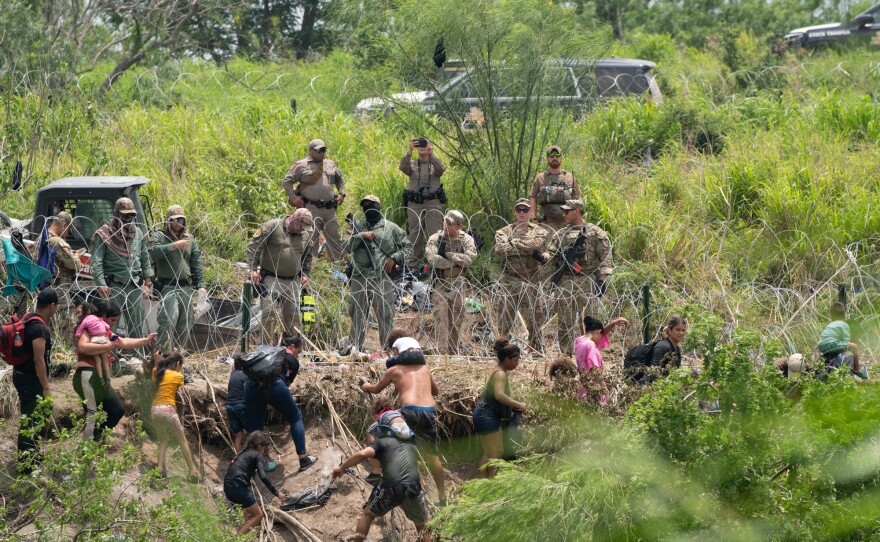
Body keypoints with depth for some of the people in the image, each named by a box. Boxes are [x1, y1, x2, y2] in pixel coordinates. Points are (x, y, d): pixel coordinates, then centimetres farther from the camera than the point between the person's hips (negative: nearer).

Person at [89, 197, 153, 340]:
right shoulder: (104, 234, -3)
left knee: (137, 325, 8)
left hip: (135, 286, 5)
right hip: (113, 286, -5)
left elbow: (145, 259, 19)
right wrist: (101, 284, -18)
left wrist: (148, 283, 12)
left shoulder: (138, 233, 14)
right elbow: (96, 262, -9)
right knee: (110, 324, -7)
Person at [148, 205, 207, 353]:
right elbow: (153, 252, -19)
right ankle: (165, 352, -18)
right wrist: (174, 246, -26)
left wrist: (201, 285, 7)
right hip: (167, 286, -6)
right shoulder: (159, 236, 2)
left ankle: (179, 351, 20)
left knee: (185, 322, 8)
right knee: (168, 320, -20)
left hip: (186, 287, 6)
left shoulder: (190, 239, 17)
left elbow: (197, 265, 16)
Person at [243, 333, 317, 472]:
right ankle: (303, 459, 16)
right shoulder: (293, 361, 23)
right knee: (296, 418, 17)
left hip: (251, 383, 3)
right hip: (275, 383, -3)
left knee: (254, 427, 11)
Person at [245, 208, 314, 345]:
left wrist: (305, 273, 14)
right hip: (271, 279, -6)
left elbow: (307, 256, 26)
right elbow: (253, 246, -7)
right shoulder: (272, 227, -8)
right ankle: (266, 346, -8)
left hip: (293, 281, 6)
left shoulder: (306, 234, 11)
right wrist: (254, 269, -12)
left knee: (292, 315, 8)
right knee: (269, 312, -13)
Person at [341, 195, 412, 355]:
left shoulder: (391, 228, 9)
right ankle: (353, 346, 13)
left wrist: (394, 258, -4)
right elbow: (345, 247, 5)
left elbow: (408, 247, 10)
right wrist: (361, 236, -7)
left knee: (386, 315, -4)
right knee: (357, 315, 6)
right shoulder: (358, 227, 15)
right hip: (360, 278, 2)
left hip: (382, 278, -2)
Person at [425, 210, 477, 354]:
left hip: (458, 284, 3)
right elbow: (432, 259, -17)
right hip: (440, 284, -3)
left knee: (457, 317, 9)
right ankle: (442, 351, -17)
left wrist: (448, 255, -14)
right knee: (441, 317, -13)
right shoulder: (435, 239, -2)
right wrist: (455, 262, -13)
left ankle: (454, 351, 20)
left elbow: (469, 258, -13)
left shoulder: (466, 240, 3)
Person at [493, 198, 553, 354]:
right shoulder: (504, 232, 11)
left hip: (531, 284, -1)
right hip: (509, 283, 1)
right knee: (504, 325, 1)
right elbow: (500, 249, -11)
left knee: (534, 324, 1)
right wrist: (530, 251, -14)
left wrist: (514, 242, -6)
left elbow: (536, 244, -14)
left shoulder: (540, 232, 9)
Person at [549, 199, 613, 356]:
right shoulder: (560, 234, 18)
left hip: (587, 283, -4)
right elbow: (551, 254, 16)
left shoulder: (595, 233, 4)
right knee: (565, 324, 4)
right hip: (564, 283, 4)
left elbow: (605, 258, -1)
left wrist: (602, 280, -9)